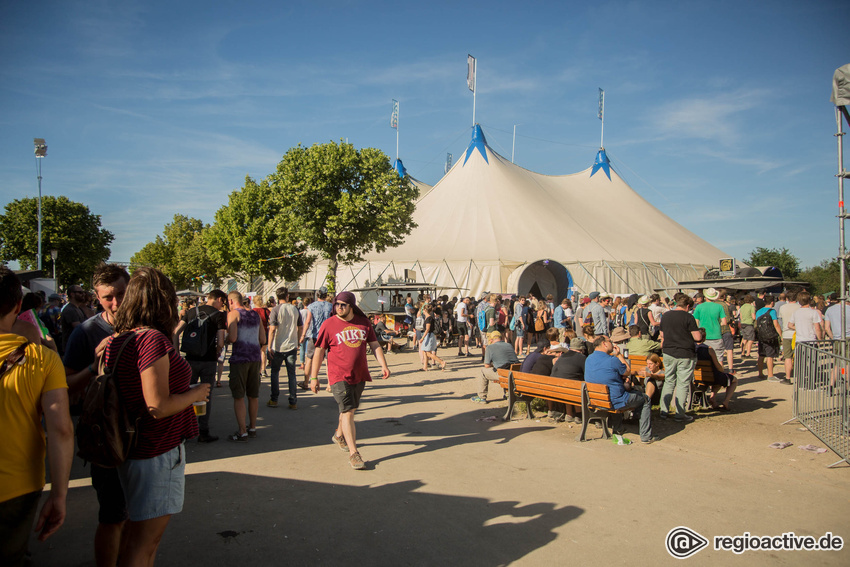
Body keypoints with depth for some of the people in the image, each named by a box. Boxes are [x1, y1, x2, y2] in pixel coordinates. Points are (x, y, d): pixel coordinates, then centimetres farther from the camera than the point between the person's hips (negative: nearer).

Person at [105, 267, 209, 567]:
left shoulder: (118, 340, 2)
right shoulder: (153, 339, -23)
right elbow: (159, 407, -26)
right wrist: (195, 394, -11)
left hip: (133, 448, 9)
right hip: (158, 452, -9)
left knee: (135, 530, 24)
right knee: (147, 538, 6)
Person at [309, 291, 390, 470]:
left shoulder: (364, 322, 3)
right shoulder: (329, 325, -7)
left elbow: (375, 345, 8)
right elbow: (319, 352, -3)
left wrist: (383, 366, -3)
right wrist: (314, 377, -4)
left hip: (360, 375, 5)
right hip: (339, 376, -5)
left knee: (350, 408, 20)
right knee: (348, 412, -10)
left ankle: (339, 435, 47)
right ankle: (353, 453, -5)